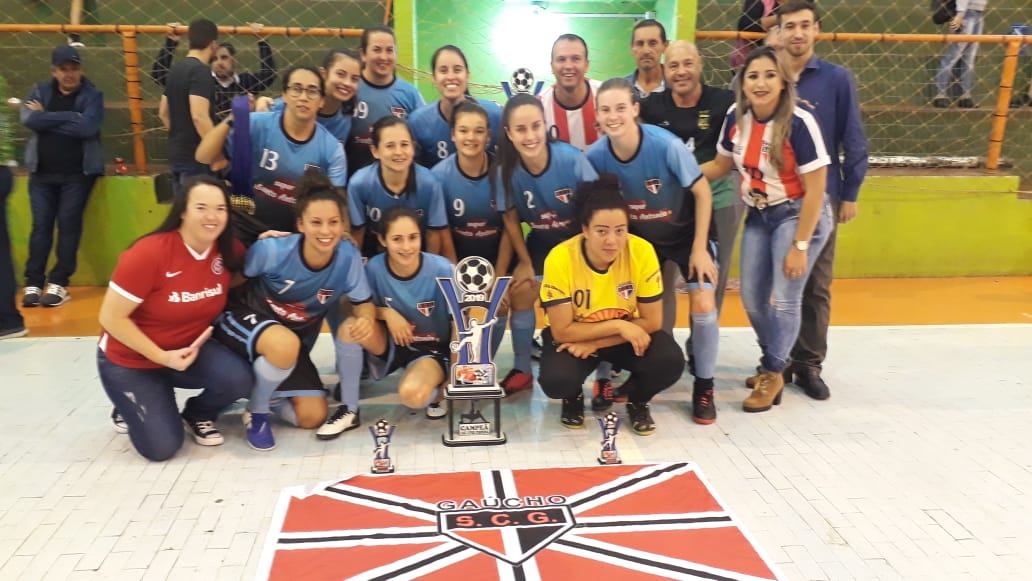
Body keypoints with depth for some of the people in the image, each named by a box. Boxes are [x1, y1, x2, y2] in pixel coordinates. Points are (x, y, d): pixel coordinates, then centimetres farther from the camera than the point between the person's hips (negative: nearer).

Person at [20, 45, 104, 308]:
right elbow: (28, 119, -9)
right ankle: (33, 283, 4)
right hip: (42, 172, 3)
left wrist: (46, 119, -10)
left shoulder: (92, 95, -1)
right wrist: (69, 117, -14)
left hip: (78, 173, -2)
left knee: (69, 224, -3)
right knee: (41, 225, 1)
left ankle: (59, 283, 3)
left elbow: (87, 127, -18)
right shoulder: (40, 91, 8)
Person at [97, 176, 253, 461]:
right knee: (161, 447, -11)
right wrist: (161, 356, -22)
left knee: (237, 379, -26)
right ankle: (131, 408, 23)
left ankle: (197, 414, 9)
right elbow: (111, 318, -21)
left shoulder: (226, 252, -12)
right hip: (130, 360, -4)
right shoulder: (149, 253, -27)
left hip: (190, 349, 4)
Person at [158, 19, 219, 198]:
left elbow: (163, 112, 19)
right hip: (196, 157, -9)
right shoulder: (201, 71, -15)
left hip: (177, 154, 9)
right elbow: (199, 116, -25)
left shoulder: (176, 69, 12)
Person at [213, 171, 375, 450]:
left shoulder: (349, 257, -23)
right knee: (285, 344, -39)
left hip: (295, 340, 4)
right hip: (244, 321, -3)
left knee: (312, 418, -3)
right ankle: (256, 411, -8)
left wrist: (366, 319, -32)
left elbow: (364, 304, -12)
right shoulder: (271, 250, -28)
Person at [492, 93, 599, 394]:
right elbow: (510, 219, -7)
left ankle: (604, 372, 8)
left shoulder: (571, 158, -32)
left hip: (580, 238, -2)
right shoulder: (505, 170, -24)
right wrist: (525, 262, -1)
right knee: (520, 296, 0)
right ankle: (522, 370, 18)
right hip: (540, 242, 3)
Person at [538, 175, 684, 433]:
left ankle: (637, 400, 9)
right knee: (556, 381, -30)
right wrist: (618, 325, -30)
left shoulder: (642, 252, -24)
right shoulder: (560, 259, -28)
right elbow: (561, 331, -23)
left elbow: (652, 321, -16)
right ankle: (573, 399, 9)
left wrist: (595, 344, -22)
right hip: (573, 335, -1)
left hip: (627, 333, 2)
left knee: (670, 362, -26)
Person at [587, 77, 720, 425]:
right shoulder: (596, 156, -20)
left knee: (703, 306, -13)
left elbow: (702, 192, -17)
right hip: (640, 238, 3)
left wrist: (699, 248, -16)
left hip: (686, 233, -3)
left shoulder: (666, 145, -29)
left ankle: (704, 386, 7)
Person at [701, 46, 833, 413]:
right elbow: (721, 164, 10)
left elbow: (815, 189, -20)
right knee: (752, 298, 9)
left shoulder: (799, 122, -23)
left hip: (797, 216, -6)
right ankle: (773, 362, 35)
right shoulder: (736, 118, -6)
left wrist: (799, 246, -19)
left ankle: (773, 373, 17)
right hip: (758, 217, 6)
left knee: (784, 299, -7)